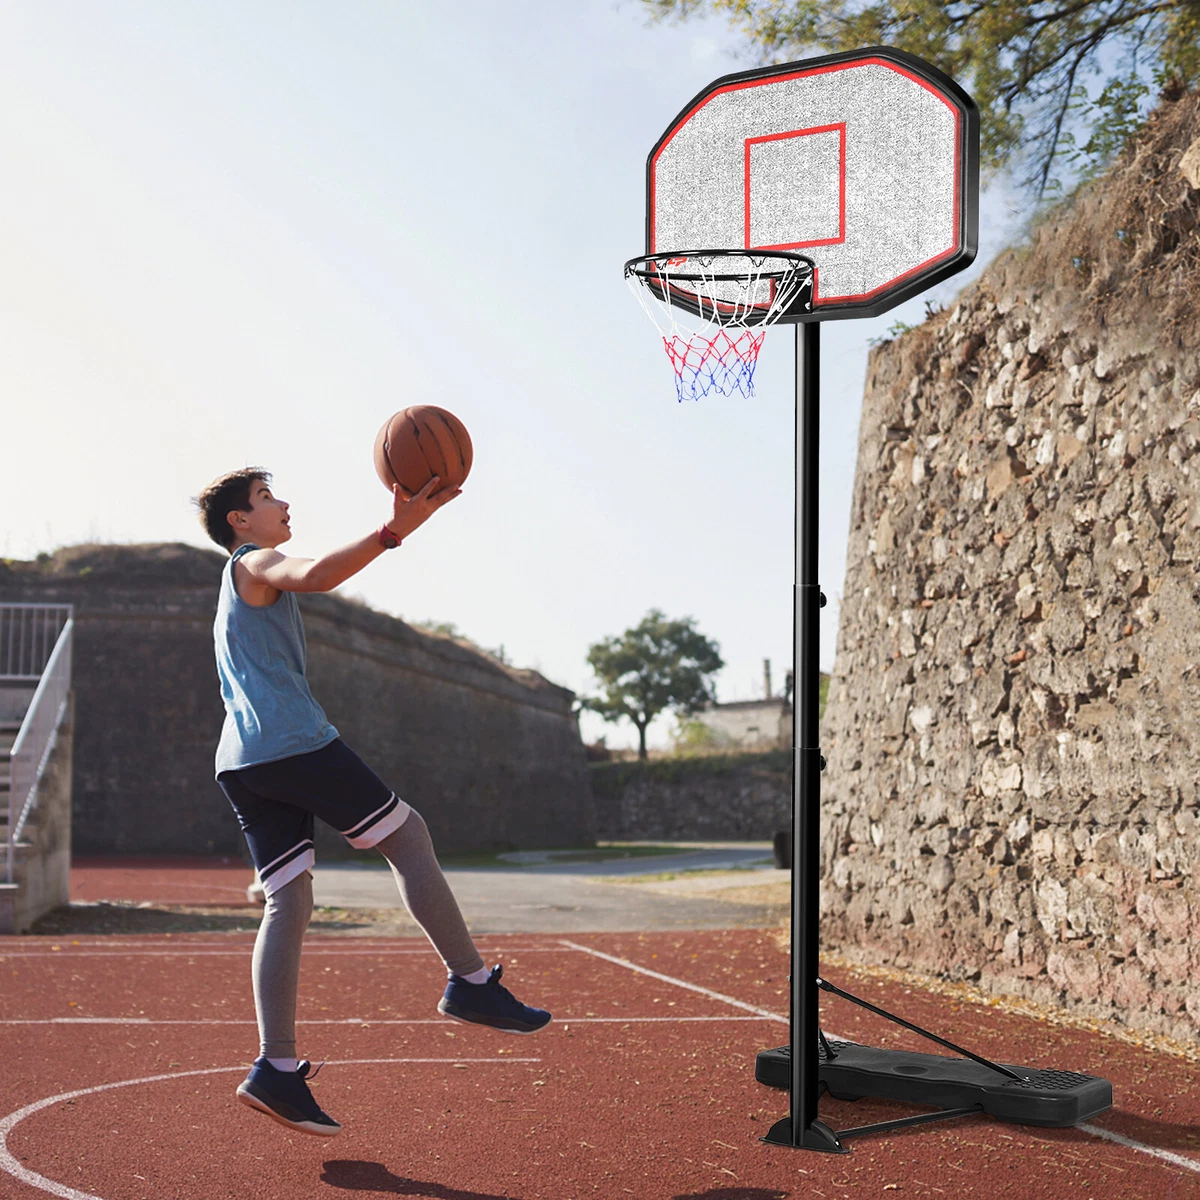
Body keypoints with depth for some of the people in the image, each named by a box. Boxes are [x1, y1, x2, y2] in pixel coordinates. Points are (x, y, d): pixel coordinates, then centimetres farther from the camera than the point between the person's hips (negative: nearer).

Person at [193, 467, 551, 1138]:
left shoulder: (239, 586, 31)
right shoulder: (256, 563, 2)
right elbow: (313, 576, -24)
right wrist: (395, 530, -32)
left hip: (242, 764, 9)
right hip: (294, 743, -9)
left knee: (288, 902, 1)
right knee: (409, 837, -1)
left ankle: (277, 1070, -9)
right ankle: (471, 982, 0)